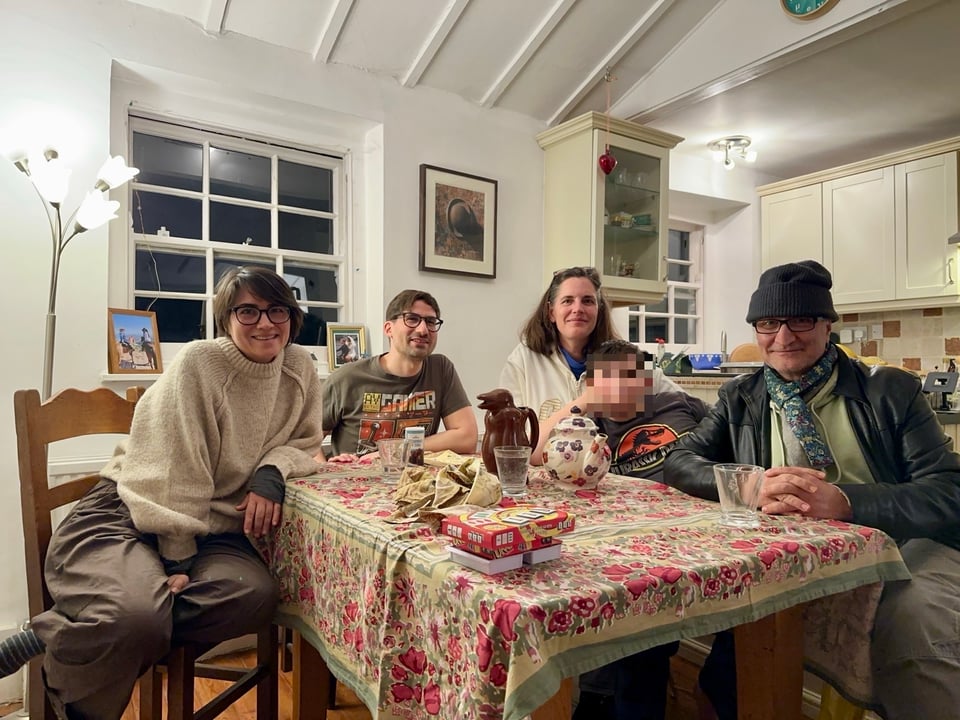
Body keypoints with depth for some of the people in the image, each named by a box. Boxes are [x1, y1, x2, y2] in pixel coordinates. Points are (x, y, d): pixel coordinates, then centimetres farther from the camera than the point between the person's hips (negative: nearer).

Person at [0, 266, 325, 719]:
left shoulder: (299, 370, 2)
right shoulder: (199, 363, -14)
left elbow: (303, 443, 10)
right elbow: (177, 470, -15)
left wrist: (273, 469, -13)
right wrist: (179, 558, -14)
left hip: (214, 528, 5)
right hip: (125, 516, -5)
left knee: (257, 595, -27)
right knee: (136, 617, -35)